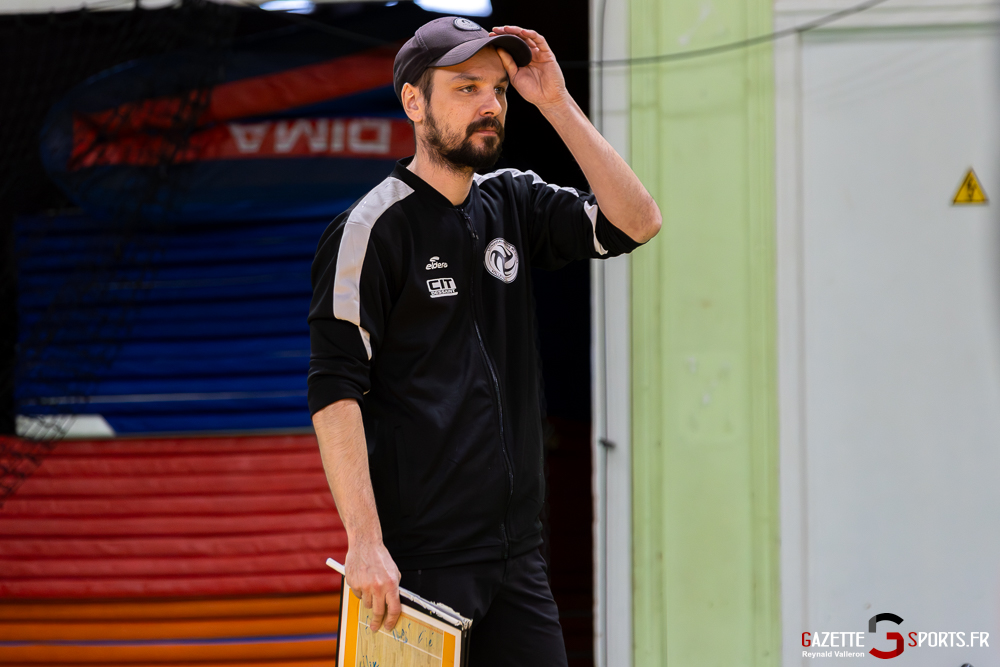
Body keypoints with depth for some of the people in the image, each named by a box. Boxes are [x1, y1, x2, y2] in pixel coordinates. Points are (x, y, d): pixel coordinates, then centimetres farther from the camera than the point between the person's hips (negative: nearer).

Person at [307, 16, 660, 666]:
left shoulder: (513, 204, 13)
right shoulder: (373, 228, -7)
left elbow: (636, 221, 4)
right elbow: (335, 392, -13)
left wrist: (555, 101, -1)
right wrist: (365, 543, -21)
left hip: (517, 554, 6)